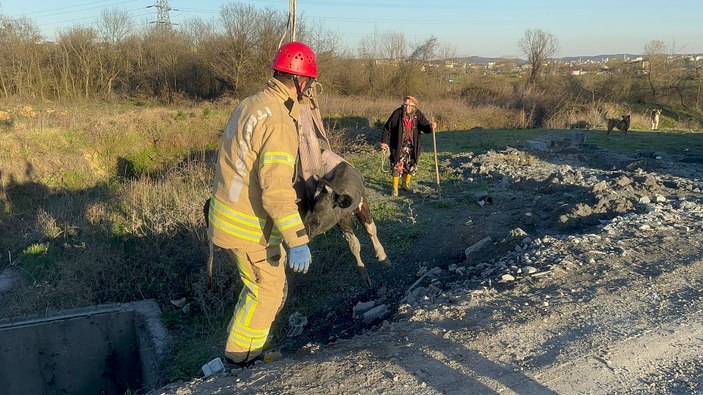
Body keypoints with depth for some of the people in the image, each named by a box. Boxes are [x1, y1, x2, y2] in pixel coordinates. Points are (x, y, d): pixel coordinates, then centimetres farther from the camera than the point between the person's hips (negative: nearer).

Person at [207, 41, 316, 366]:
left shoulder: (249, 105, 6)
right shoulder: (278, 120, -24)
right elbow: (276, 188, -31)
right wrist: (297, 241, -31)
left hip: (226, 215, 9)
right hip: (250, 228, -9)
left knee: (262, 283, 25)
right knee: (268, 290, 10)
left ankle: (241, 341, 40)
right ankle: (241, 354, 26)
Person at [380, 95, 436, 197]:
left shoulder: (418, 114, -5)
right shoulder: (397, 113, -12)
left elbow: (425, 126, -10)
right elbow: (387, 128, -7)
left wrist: (431, 127, -34)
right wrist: (384, 141, -11)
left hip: (412, 146, 3)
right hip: (398, 146, -3)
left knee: (412, 166, 12)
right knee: (397, 166, -5)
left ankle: (406, 184, 36)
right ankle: (395, 188, 7)